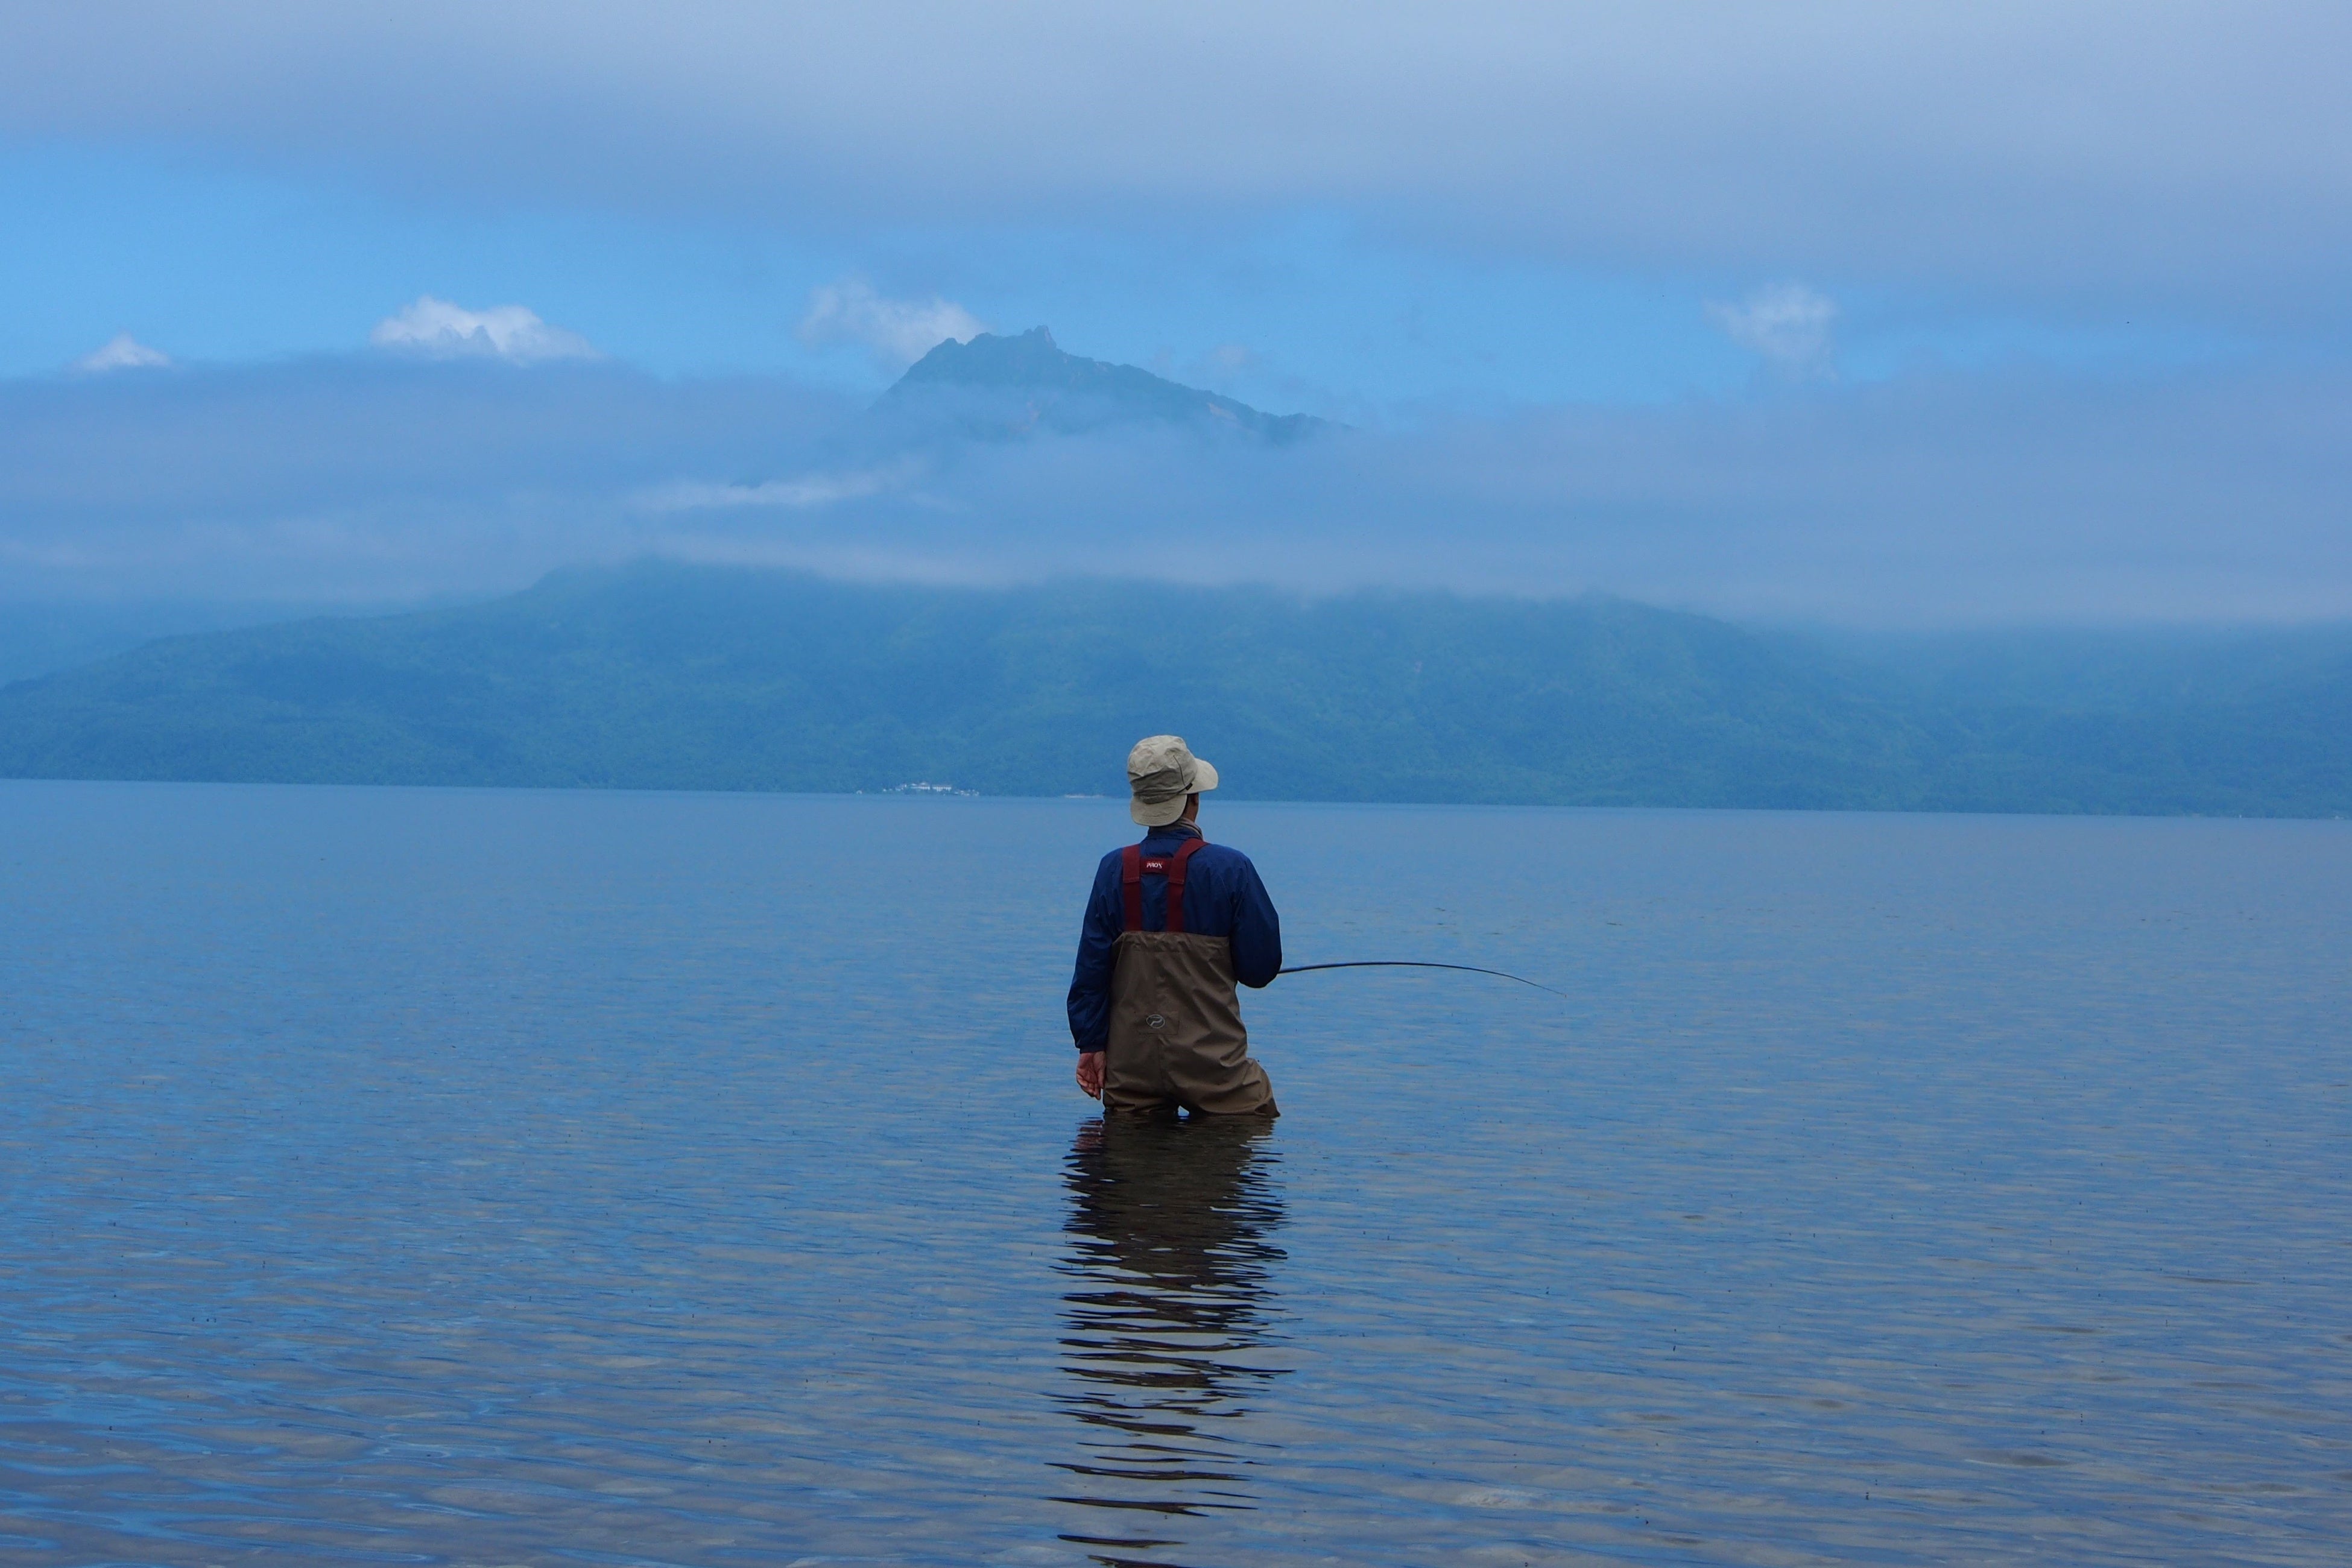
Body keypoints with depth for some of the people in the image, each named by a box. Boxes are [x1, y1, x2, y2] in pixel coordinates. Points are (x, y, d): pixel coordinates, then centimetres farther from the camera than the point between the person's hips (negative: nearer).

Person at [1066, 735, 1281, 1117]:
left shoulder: (1114, 870, 0)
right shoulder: (1231, 868, -8)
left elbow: (1092, 967, 2)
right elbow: (1260, 968, -4)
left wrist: (1091, 1043, 9)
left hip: (1130, 1065, 3)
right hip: (1212, 1063, -3)